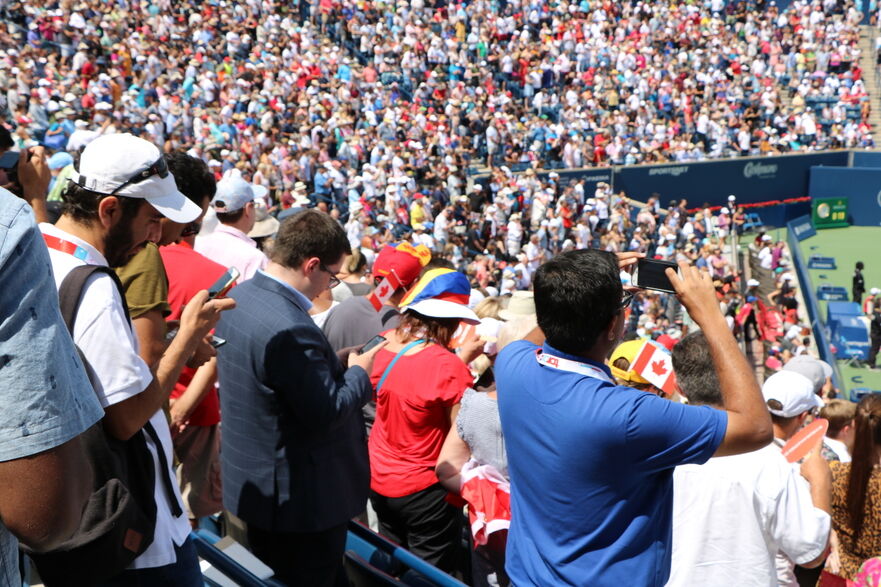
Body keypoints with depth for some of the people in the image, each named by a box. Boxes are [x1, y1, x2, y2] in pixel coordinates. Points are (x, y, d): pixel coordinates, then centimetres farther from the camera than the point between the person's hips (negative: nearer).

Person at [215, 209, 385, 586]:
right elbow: (328, 413, -26)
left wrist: (336, 367, 7)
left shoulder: (238, 297, 0)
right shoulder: (289, 330, -31)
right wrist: (359, 372, -9)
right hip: (298, 501, -10)